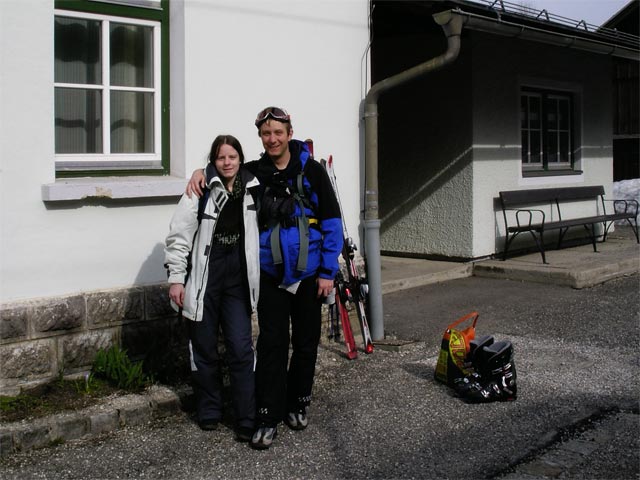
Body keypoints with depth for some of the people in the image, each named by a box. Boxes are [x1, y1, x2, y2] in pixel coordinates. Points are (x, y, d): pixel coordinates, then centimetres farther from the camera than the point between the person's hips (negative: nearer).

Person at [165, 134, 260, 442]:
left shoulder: (251, 189, 6)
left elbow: (258, 229, 19)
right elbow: (178, 235, -6)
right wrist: (176, 278, -10)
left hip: (237, 281, 3)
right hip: (203, 280, -2)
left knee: (241, 349, -3)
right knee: (204, 350, 8)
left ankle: (247, 421, 5)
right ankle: (208, 413, 25)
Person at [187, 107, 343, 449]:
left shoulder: (311, 171, -5)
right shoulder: (254, 172, 2)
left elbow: (332, 222, -4)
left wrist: (328, 271, -7)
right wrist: (201, 170, -5)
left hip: (308, 274, 0)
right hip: (271, 274, 1)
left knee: (305, 342, 10)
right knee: (272, 344, -2)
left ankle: (298, 404, 28)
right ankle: (269, 417, 4)